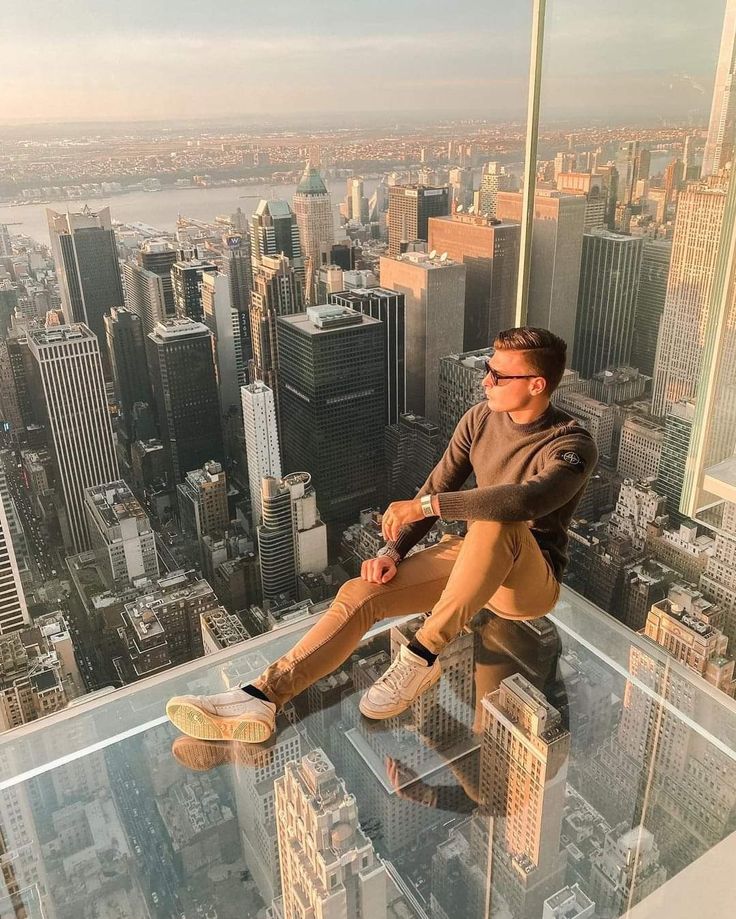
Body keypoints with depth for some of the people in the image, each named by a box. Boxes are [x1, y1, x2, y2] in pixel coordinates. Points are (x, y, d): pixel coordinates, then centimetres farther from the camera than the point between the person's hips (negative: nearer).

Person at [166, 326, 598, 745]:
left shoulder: (573, 445, -18)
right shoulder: (480, 418, 1)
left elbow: (525, 500, -40)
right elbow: (437, 490, 4)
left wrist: (421, 505, -38)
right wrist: (393, 551, -11)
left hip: (532, 583, -5)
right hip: (470, 556, 5)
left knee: (497, 521, -41)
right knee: (359, 592, -17)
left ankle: (422, 656, -30)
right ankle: (261, 698, -24)